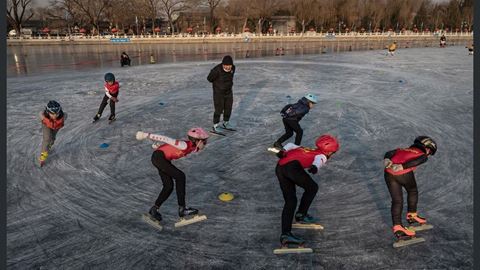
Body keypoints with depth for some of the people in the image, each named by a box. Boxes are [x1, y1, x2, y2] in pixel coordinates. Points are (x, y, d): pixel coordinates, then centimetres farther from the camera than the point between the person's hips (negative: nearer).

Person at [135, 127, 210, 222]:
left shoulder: (193, 147, 2)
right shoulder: (185, 145, -25)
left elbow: (169, 142, 11)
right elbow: (167, 139, -26)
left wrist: (158, 145, 18)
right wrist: (147, 135, -25)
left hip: (164, 159, 10)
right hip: (158, 156, -10)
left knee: (169, 186, 9)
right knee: (180, 176, -18)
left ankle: (154, 209, 23)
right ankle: (182, 208, -13)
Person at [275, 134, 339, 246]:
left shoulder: (305, 149, 36)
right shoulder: (322, 156, 18)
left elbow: (291, 145, 22)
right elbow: (318, 159, -6)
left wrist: (283, 151, 5)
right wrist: (315, 167, -26)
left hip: (279, 167, 7)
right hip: (292, 166, -7)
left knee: (290, 201, 7)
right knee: (312, 187, 14)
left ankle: (285, 233, 0)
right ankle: (301, 214, 16)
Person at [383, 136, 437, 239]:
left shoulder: (402, 150, 32)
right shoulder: (423, 156, 18)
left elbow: (389, 153, 14)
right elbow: (415, 161, -5)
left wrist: (387, 160, -4)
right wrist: (402, 167, -16)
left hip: (389, 173, 4)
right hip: (404, 173, -4)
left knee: (397, 200, 13)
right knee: (412, 192, 27)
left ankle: (397, 227, 7)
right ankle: (411, 215, 36)